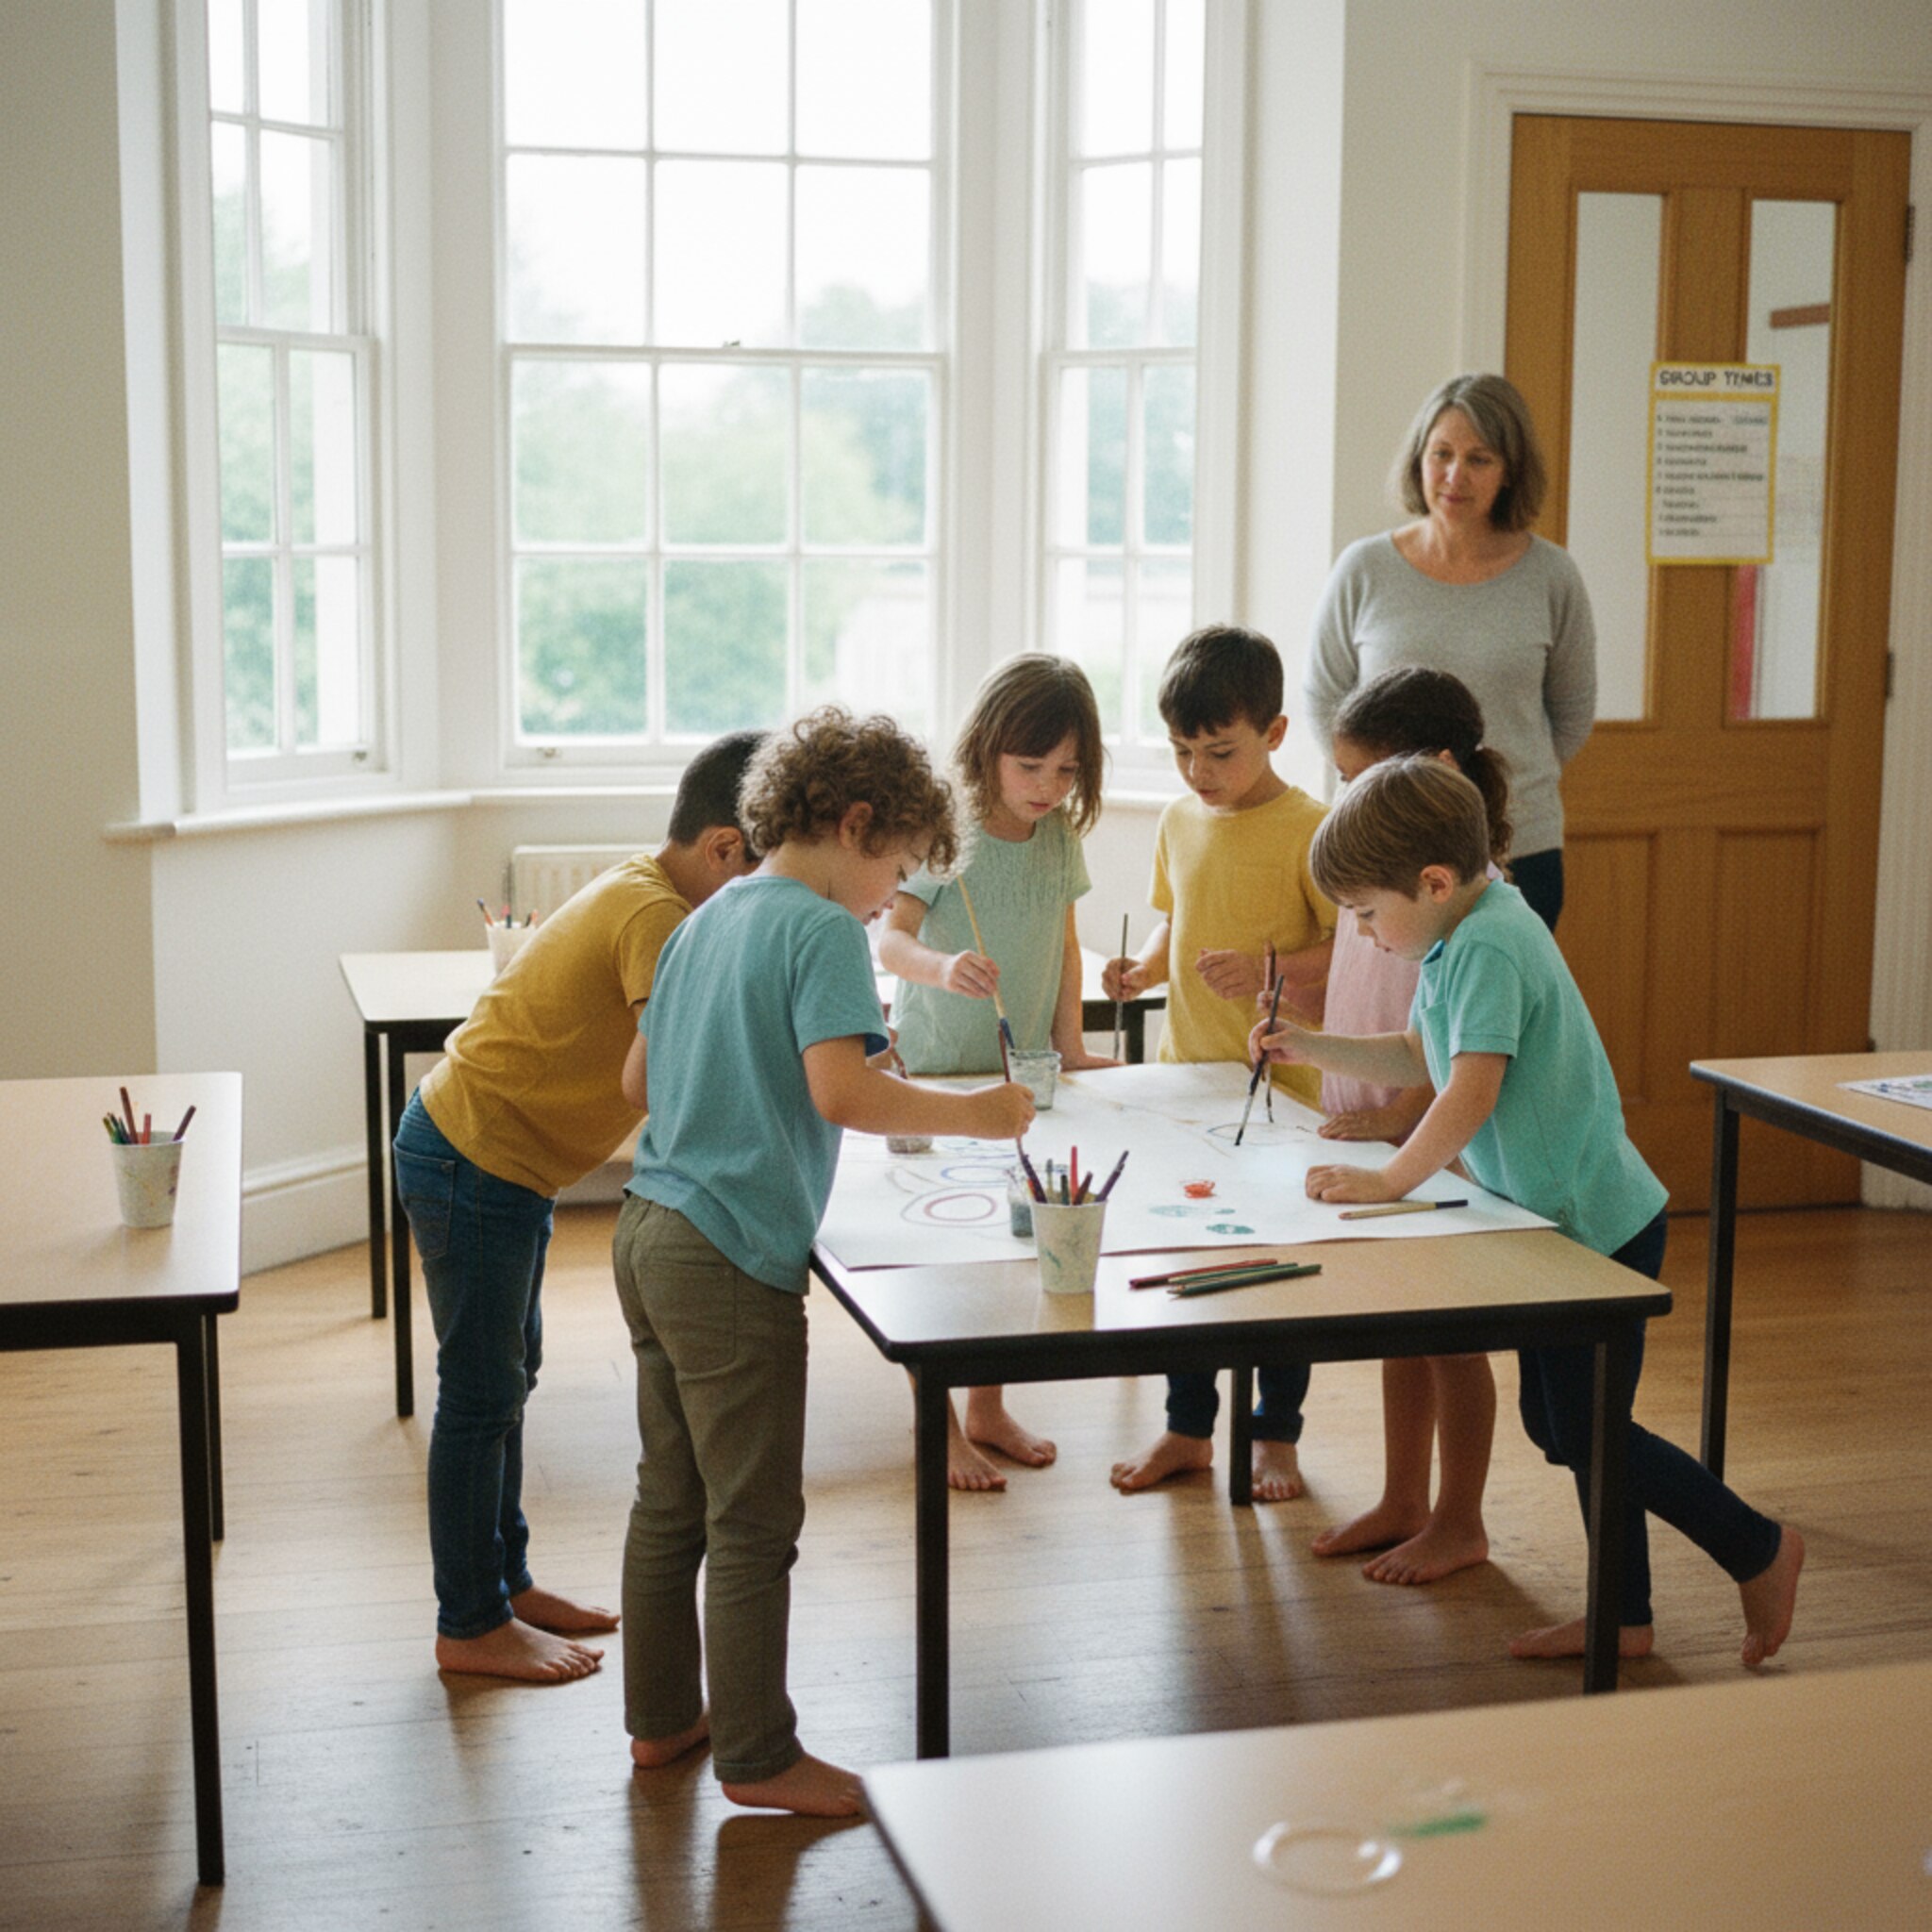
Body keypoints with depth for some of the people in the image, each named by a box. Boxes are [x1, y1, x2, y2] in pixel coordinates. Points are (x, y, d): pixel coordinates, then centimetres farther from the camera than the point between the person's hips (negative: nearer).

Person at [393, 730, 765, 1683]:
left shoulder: (649, 895, 7)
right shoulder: (653, 916, -24)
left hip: (498, 1162, 10)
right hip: (473, 1165, -10)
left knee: (507, 1379, 18)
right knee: (480, 1396, 1)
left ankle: (504, 1583, 31)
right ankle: (470, 1626, 13)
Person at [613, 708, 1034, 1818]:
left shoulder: (709, 918, 13)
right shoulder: (823, 931, -13)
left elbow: (639, 1081, 19)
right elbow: (842, 1094, -26)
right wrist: (975, 1113, -15)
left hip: (652, 1235, 9)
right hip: (735, 1258, -9)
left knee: (671, 1499, 18)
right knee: (754, 1523, 2)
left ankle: (662, 1717, 30)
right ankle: (757, 1756, 12)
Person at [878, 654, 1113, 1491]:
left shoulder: (1061, 836, 0)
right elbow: (890, 938, -25)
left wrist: (1068, 1043, 6)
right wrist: (942, 968, -46)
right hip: (936, 1070, -5)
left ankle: (987, 1408, 29)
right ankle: (938, 1427, 13)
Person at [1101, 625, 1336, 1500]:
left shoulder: (1307, 829, -12)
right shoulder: (1180, 821, 6)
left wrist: (1269, 967, -26)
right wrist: (1142, 968, -1)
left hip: (1282, 1084, -5)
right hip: (1186, 1070, 6)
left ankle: (1277, 1436, 22)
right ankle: (1188, 1428, 28)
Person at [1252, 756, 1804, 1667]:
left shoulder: (1491, 946, -23)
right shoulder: (1460, 937, 8)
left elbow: (1473, 1089, -32)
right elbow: (1417, 1057, 21)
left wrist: (1390, 1179, -27)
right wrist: (1309, 1047, 13)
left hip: (1598, 1225, -10)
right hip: (1558, 1220, 10)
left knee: (1590, 1433, 0)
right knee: (1559, 1424, 15)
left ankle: (1760, 1551, 16)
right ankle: (1623, 1617, 26)